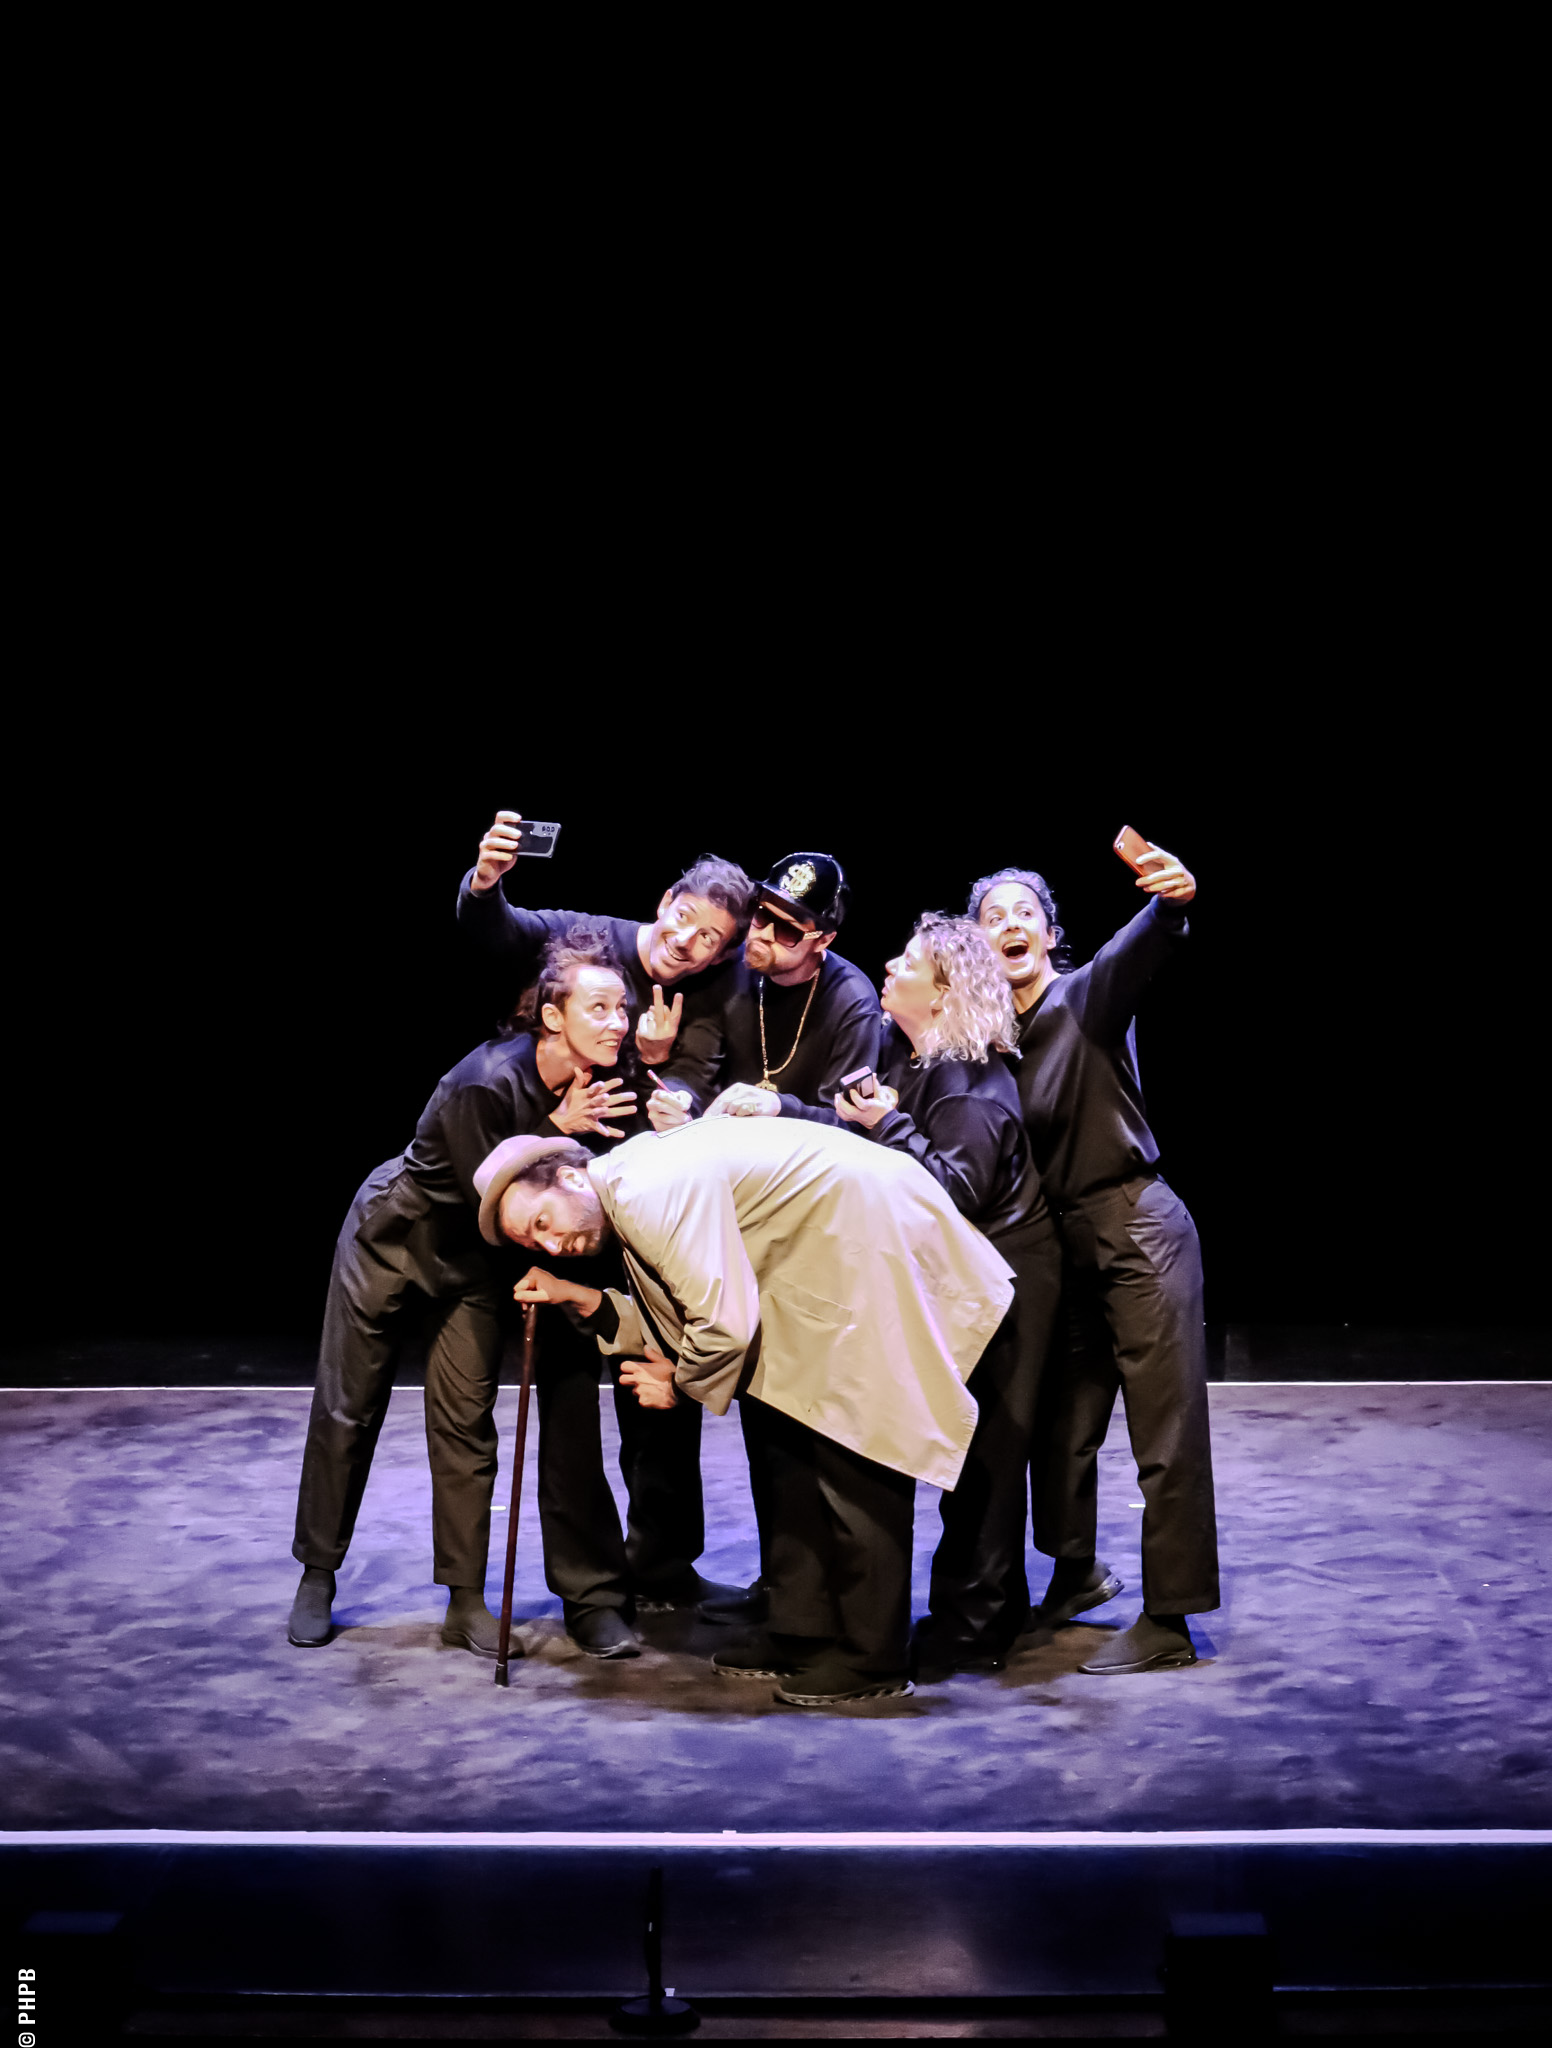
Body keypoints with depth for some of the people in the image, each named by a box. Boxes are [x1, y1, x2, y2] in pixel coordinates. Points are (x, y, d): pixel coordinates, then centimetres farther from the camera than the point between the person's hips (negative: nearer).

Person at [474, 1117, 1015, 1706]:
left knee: (853, 1455, -8)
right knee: (800, 1437, 13)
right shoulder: (631, 1191, 12)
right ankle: (803, 1633, 21)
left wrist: (678, 1381, -3)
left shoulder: (649, 1192, -21)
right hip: (832, 1256, 11)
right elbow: (679, 1327, 15)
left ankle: (871, 1659, 0)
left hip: (877, 1236, -11)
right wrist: (581, 1299, 8)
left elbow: (725, 1324, -22)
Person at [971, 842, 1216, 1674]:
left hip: (1137, 1229, -6)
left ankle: (1167, 1621, 2)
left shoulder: (1089, 995, -8)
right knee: (1059, 1423, 15)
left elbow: (1138, 951, -30)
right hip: (1063, 1244, 7)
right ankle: (1077, 1572, 37)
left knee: (1165, 1430, -4)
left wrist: (1170, 904, -53)